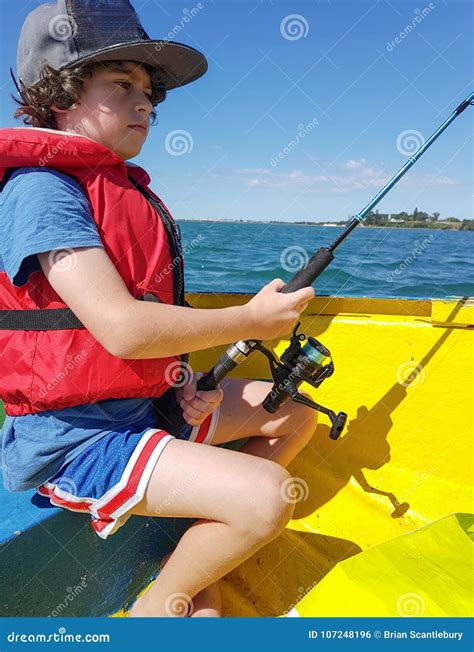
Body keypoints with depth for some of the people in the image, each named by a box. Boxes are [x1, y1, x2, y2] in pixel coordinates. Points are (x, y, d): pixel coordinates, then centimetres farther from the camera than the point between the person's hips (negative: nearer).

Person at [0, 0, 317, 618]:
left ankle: (199, 561, 16)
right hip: (73, 435, -9)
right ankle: (153, 610, 7)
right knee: (267, 497, -23)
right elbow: (122, 329, -27)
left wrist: (187, 386, -2)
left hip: (147, 401, 9)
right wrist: (252, 320, -17)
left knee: (296, 414, 11)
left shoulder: (131, 189, 11)